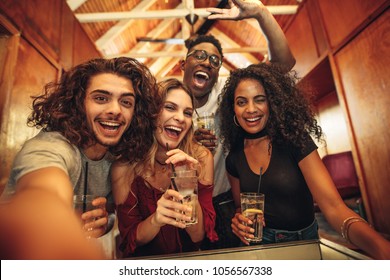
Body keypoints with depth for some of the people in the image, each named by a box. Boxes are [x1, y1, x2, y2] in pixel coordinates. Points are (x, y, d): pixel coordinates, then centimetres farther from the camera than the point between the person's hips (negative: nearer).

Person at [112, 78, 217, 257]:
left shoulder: (202, 158, -11)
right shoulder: (125, 165, -14)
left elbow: (199, 235, -11)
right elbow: (130, 237, -8)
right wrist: (155, 220, -27)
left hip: (189, 259, 2)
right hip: (144, 263, -1)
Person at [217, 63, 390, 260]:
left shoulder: (295, 141, -13)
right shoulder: (233, 159, -5)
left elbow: (333, 207, -19)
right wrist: (239, 220, -13)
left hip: (304, 241, 0)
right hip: (260, 243, 0)